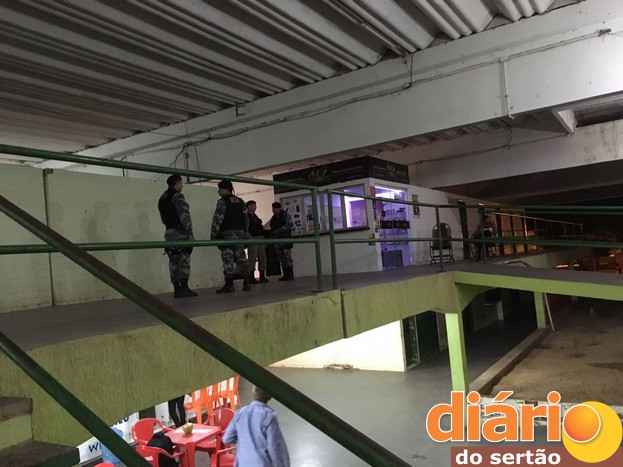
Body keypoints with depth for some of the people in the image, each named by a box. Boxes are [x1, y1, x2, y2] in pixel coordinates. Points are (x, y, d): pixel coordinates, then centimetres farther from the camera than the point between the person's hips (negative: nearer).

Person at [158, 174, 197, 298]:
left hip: (169, 233, 8)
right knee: (184, 260, -7)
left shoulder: (162, 199, 17)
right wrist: (190, 232, -18)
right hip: (180, 232, -8)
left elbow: (163, 217, 18)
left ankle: (177, 289, 7)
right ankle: (184, 288, -11)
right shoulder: (178, 196, -9)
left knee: (173, 262, 6)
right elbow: (184, 215, -16)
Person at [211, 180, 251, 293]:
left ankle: (229, 285, -9)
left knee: (228, 259, -7)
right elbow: (246, 219, 16)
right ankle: (246, 283, 8)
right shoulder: (240, 201, 15)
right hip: (240, 233, 7)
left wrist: (213, 235, -8)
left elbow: (217, 219, -12)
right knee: (241, 258, 8)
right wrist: (244, 233, 21)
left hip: (227, 233, -7)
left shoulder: (222, 201, -6)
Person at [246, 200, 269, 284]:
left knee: (262, 257, 5)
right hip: (252, 239, -8)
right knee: (252, 258, -7)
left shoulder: (255, 216, 22)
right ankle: (251, 277, -3)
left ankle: (262, 276, 10)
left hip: (260, 237, 8)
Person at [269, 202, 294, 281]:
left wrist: (275, 231, -15)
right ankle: (286, 275, 6)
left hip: (285, 239, -6)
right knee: (281, 258, 3)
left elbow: (287, 226, -14)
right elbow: (272, 228, 21)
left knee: (287, 257, -9)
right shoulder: (273, 218, 17)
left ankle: (290, 275, -8)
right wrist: (271, 234, 1)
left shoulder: (285, 215, -2)